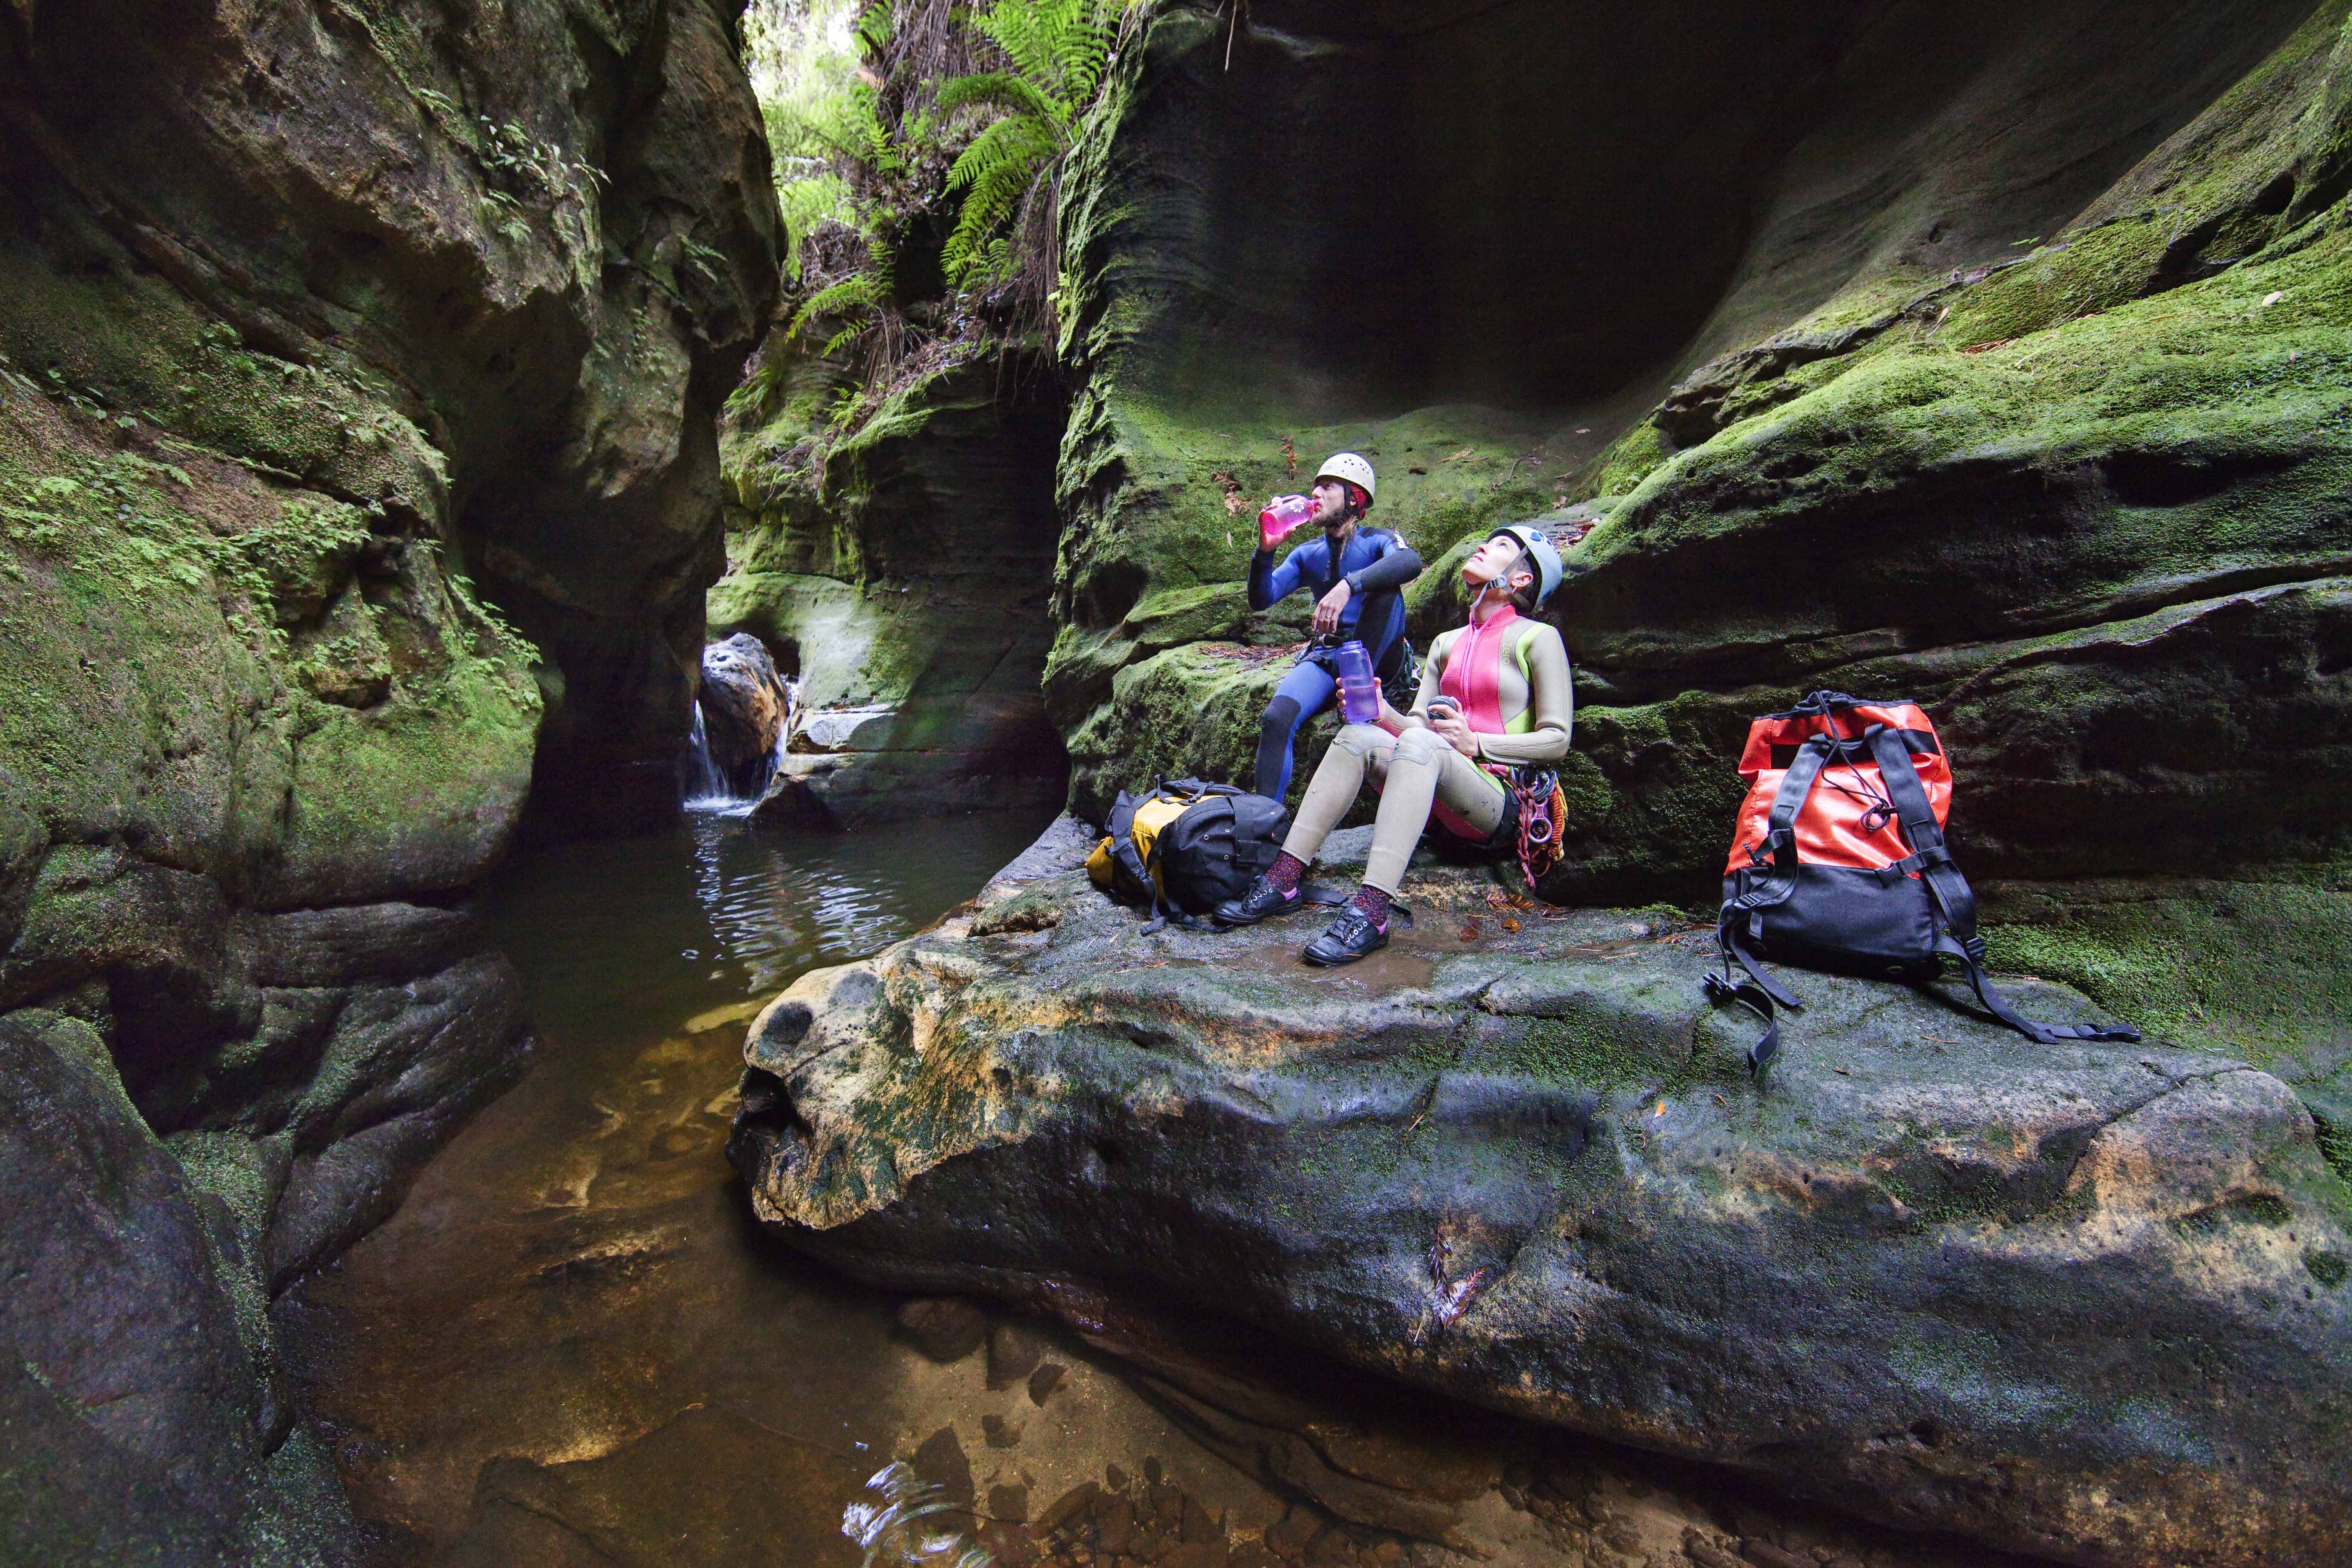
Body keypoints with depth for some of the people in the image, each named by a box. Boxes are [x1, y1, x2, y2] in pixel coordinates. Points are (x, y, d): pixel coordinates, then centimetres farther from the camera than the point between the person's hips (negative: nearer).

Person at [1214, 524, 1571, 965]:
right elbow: (1417, 725, 14)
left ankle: (1369, 912, -45)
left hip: (1500, 802, -5)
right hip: (1438, 805, 5)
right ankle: (1283, 881, -27)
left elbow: (1557, 739, -3)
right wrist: (1382, 713, -7)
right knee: (1359, 735, -20)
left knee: (1418, 743, -34)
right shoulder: (1445, 644, 21)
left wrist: (1476, 743, -16)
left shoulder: (1537, 638, 3)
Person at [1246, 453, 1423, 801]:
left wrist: (1347, 586, -38)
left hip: (1376, 658, -2)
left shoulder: (1376, 541, 3)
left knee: (1384, 587, -28)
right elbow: (1261, 600, 6)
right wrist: (1266, 550, -11)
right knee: (1277, 718, -27)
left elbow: (1411, 562, -23)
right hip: (1325, 656, 2)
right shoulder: (1308, 554, 16)